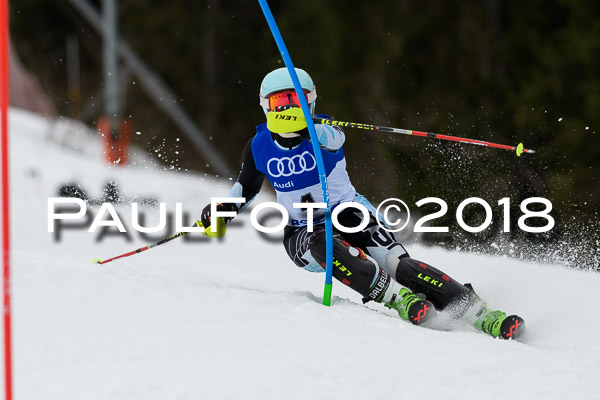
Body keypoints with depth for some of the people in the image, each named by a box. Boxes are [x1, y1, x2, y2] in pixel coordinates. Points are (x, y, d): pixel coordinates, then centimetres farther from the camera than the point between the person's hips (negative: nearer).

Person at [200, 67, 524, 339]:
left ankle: (480, 315, -27)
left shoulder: (320, 130, -13)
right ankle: (398, 299, -38)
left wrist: (309, 129, -62)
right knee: (324, 245, -37)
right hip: (303, 233, 2)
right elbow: (246, 187, 16)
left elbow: (333, 138, -40)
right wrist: (223, 211, -3)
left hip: (350, 214, -1)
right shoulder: (259, 147, -4)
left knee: (397, 264, -24)